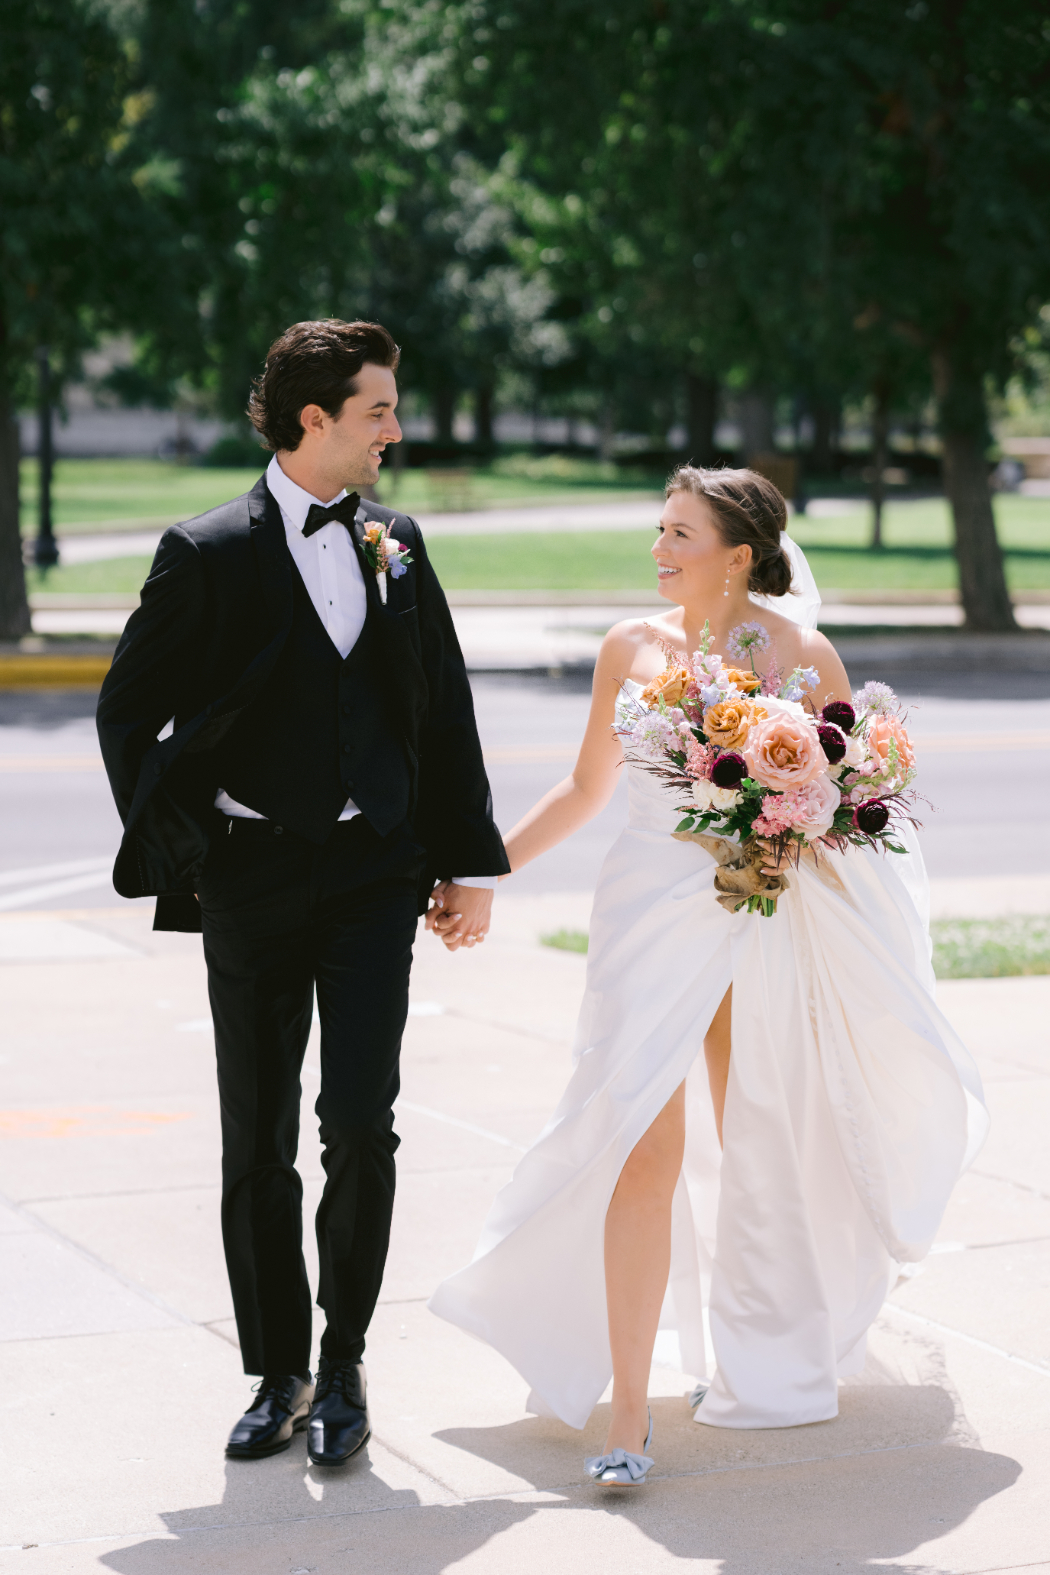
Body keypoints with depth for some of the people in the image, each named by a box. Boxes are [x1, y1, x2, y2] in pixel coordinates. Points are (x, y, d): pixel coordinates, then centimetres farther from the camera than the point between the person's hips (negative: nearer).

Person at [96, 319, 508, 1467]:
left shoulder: (395, 546, 7)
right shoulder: (210, 555, -5)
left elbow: (445, 713, 12)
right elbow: (127, 713, 3)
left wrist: (471, 861, 10)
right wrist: (172, 850, -1)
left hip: (373, 875, 2)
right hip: (252, 883, -2)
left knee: (359, 1126, -7)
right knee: (258, 1148, 6)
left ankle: (343, 1368, 9)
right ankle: (279, 1377, 19)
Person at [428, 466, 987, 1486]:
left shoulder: (799, 654, -3)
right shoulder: (629, 648, 5)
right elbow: (586, 789, 15)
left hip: (765, 926, -1)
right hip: (652, 917, 1)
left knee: (759, 1150, 11)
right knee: (646, 1147, -9)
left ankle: (760, 1363, 33)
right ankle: (629, 1411, -8)